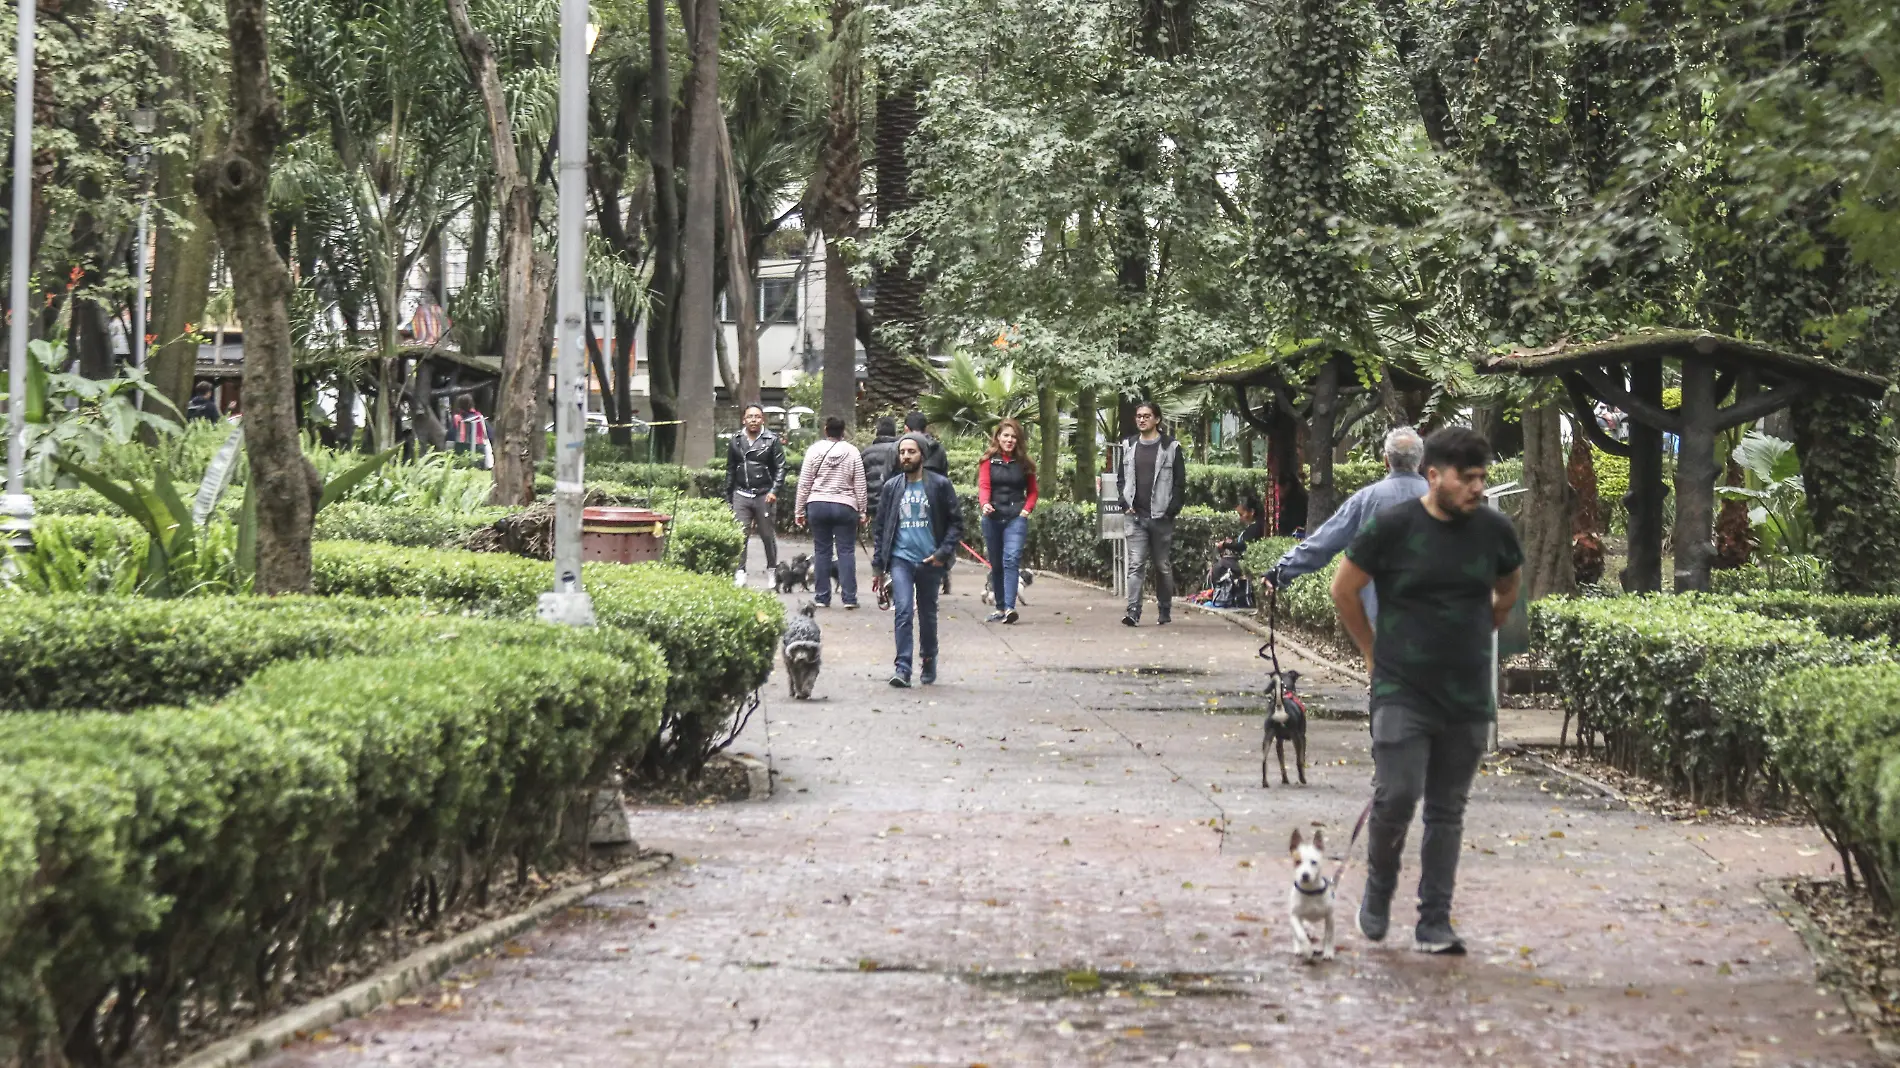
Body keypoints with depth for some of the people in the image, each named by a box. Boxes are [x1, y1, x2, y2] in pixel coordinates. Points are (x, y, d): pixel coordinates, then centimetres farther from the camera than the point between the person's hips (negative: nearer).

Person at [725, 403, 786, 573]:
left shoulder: (772, 440, 0)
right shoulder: (736, 441, 9)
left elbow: (780, 468, -3)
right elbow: (730, 470, 15)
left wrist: (774, 491, -15)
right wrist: (728, 498, 15)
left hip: (764, 495, -2)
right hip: (741, 495, 2)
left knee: (767, 535, 6)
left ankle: (772, 569, 19)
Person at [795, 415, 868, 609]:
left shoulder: (814, 450, 0)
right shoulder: (852, 452, -1)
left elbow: (804, 484, 2)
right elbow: (860, 485, 1)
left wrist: (800, 511, 9)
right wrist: (862, 511, 9)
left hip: (818, 505, 1)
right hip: (845, 506, -1)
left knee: (822, 551, 7)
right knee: (846, 551, 2)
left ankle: (822, 597, 9)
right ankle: (849, 597, -3)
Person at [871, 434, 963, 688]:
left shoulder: (940, 485, 0)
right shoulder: (891, 488, 7)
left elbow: (956, 522, 2)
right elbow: (881, 527, 12)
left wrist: (943, 552, -9)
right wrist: (879, 564, 8)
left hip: (929, 560, 0)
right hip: (900, 558, 0)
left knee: (928, 615, 12)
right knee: (904, 611, -15)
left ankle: (929, 663, 31)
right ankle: (902, 668, -17)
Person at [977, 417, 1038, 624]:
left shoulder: (1024, 463, 9)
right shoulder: (988, 461, 5)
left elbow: (1032, 491, 15)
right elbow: (984, 485, -7)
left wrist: (1027, 509, -1)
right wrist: (985, 504, -26)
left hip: (1016, 518, -1)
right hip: (993, 517, 1)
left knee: (1012, 559, -18)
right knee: (996, 564, 9)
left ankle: (1009, 607, -26)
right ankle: (999, 607, 20)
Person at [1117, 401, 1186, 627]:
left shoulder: (1171, 447, 0)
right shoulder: (1128, 446, 11)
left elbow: (1180, 482, 0)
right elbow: (1120, 478, 16)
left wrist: (1172, 510, -10)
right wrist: (1125, 504, 1)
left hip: (1161, 517, -2)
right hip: (1135, 517, 2)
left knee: (1162, 566, 8)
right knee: (1135, 564, -8)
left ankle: (1165, 611, 19)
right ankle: (1133, 612, -13)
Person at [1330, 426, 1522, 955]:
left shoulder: (1494, 529, 2)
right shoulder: (1393, 526, -9)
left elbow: (1508, 590, 22)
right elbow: (1344, 590, 1)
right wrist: (1374, 653, 5)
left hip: (1468, 696, 3)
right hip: (1403, 693, -3)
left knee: (1448, 811, 6)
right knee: (1397, 796, -13)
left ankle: (1435, 922, 12)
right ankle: (1378, 890, 14)